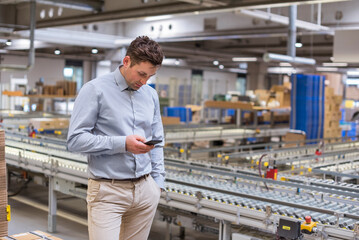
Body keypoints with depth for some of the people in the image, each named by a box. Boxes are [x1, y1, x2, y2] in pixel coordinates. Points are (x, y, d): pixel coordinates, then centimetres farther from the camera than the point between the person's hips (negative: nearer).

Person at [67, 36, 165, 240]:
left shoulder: (151, 95, 12)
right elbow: (75, 140, -11)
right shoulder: (95, 90, -6)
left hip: (145, 191, 5)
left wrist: (158, 182, 12)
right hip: (108, 192, -5)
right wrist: (123, 143, -17)